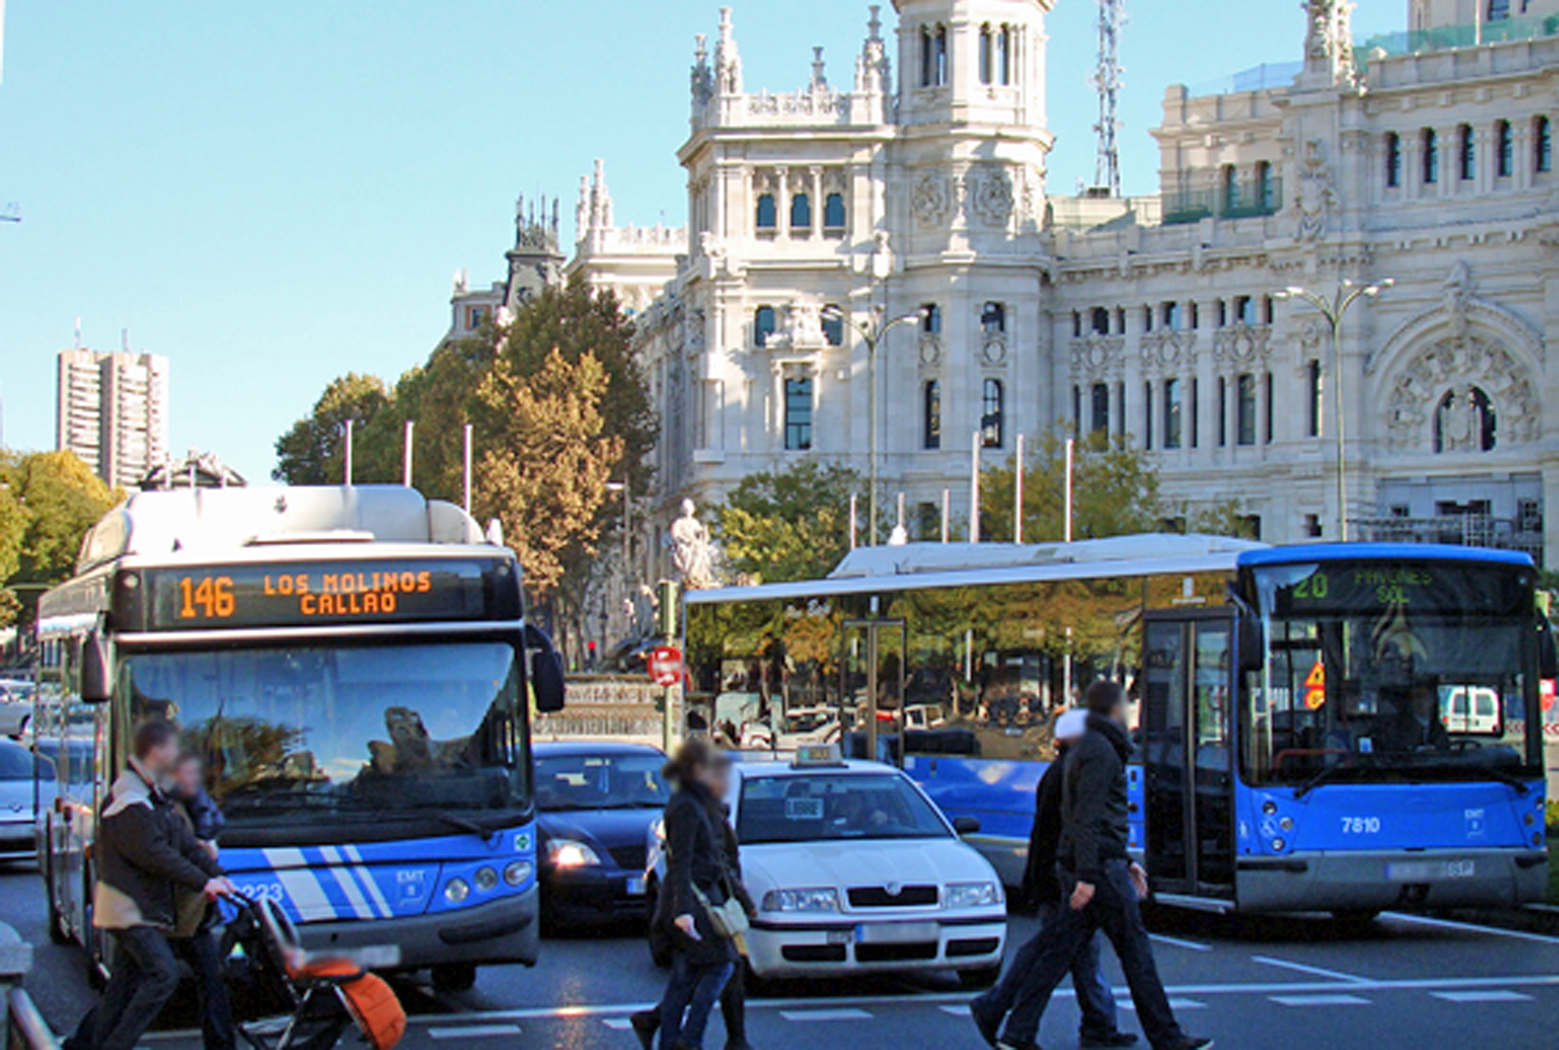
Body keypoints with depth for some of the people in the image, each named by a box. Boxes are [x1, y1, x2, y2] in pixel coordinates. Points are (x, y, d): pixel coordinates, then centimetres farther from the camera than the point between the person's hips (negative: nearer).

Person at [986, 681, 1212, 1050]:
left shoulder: (1082, 750, 20)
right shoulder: (1101, 751, -12)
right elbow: (1087, 818, -20)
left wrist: (1126, 863, 28)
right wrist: (1087, 876, -24)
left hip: (1074, 867, 10)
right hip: (1100, 868, -10)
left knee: (1059, 952, 6)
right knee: (1136, 951, -1)